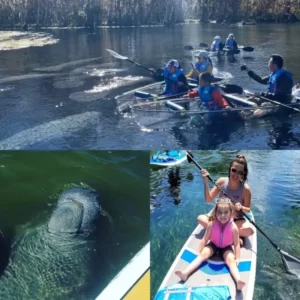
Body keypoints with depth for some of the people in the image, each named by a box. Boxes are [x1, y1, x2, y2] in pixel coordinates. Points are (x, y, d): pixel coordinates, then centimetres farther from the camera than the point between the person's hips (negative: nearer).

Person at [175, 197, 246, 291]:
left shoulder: (233, 227, -26)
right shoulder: (212, 224, -23)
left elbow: (236, 244, -17)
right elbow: (204, 239, -12)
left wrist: (237, 259, -21)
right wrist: (200, 252, -10)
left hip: (226, 247, -1)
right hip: (213, 244, 1)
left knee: (231, 260, -26)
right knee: (203, 255, -21)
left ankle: (238, 281, -49)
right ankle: (185, 273, -37)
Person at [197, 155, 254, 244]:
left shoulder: (245, 189, -15)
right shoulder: (222, 181, -10)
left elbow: (248, 210, -5)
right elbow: (208, 199, -10)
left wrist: (241, 208, -29)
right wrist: (206, 182, -22)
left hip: (236, 220, -3)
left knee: (249, 230, -33)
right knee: (201, 218, -23)